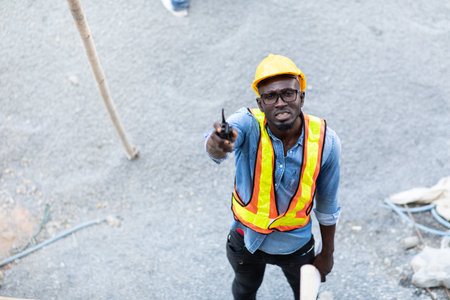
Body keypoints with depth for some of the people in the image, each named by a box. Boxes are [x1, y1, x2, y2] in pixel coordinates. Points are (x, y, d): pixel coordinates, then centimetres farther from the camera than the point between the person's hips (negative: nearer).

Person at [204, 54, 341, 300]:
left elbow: (327, 205, -9)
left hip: (295, 243, 0)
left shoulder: (325, 141, -23)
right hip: (246, 239, 0)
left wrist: (327, 253, 2)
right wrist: (217, 145, -76)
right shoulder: (249, 124, -28)